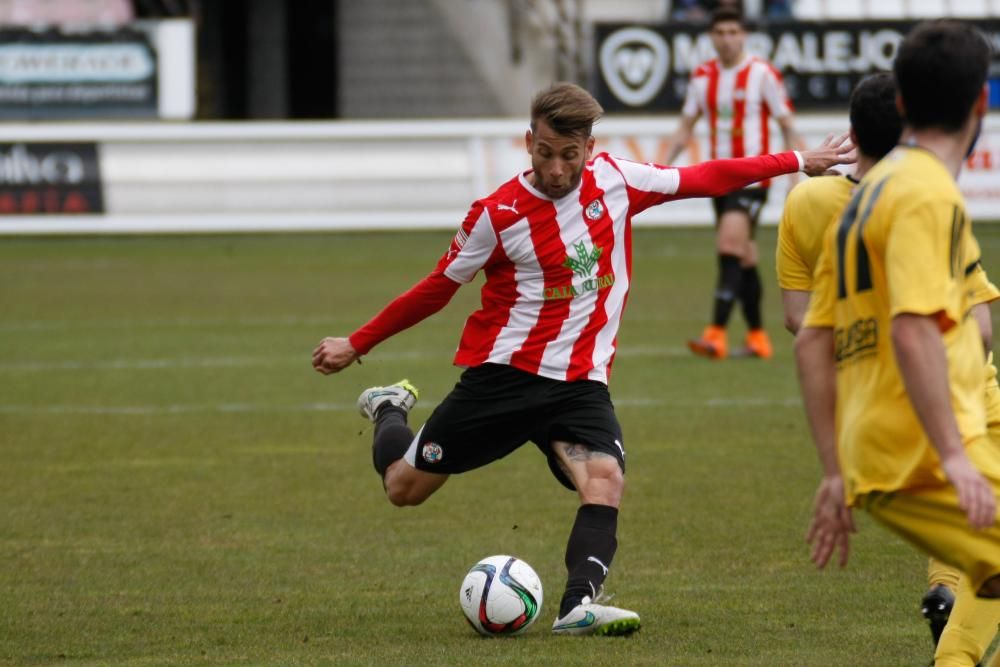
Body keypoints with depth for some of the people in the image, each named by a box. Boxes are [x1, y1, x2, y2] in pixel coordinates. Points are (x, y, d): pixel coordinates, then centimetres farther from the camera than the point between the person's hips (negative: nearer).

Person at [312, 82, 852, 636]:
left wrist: (798, 162, 11)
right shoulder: (498, 214, -10)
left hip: (580, 382, 2)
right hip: (501, 375, -2)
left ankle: (579, 605, -36)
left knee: (605, 478, -27)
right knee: (405, 487, 5)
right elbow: (437, 289, 2)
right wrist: (356, 345, 5)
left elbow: (703, 178, 9)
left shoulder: (615, 179, -1)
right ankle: (389, 411, 38)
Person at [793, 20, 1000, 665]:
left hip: (875, 464, 9)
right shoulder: (929, 194, -8)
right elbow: (913, 331, -21)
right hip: (925, 456, -9)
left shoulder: (866, 195, 21)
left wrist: (836, 471, 23)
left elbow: (813, 343, 22)